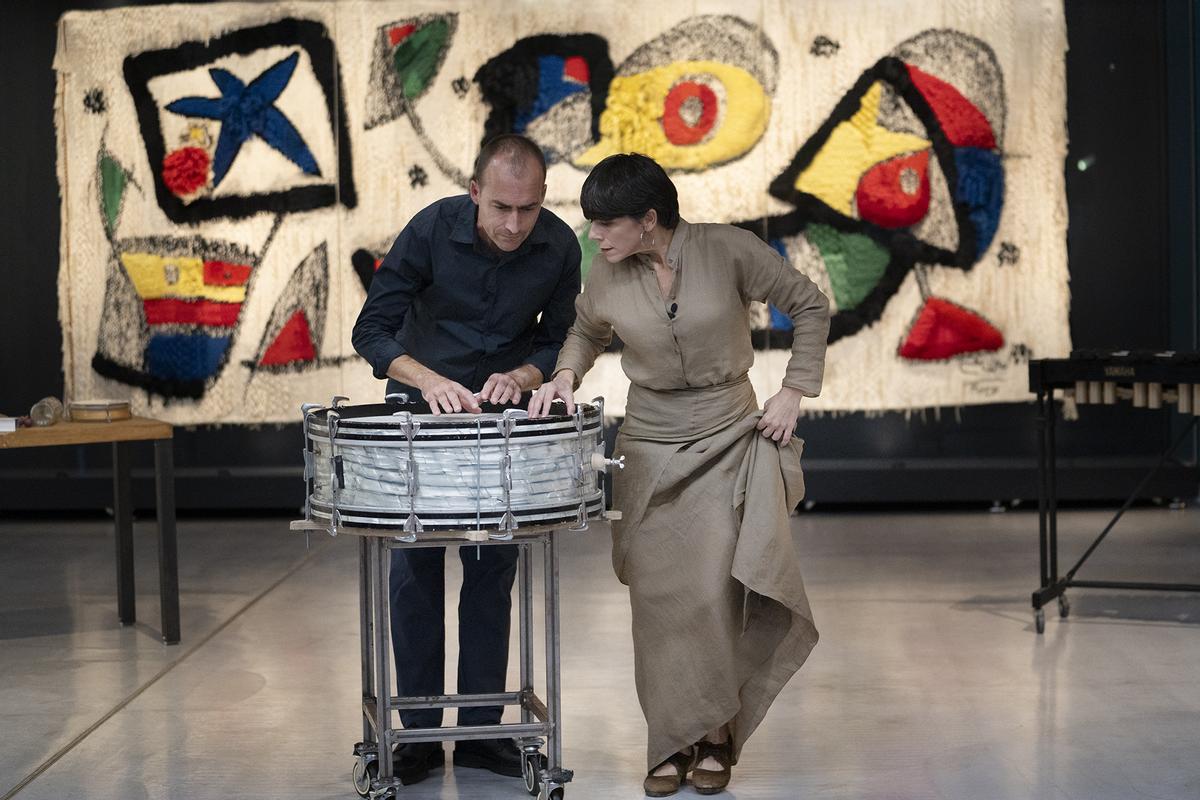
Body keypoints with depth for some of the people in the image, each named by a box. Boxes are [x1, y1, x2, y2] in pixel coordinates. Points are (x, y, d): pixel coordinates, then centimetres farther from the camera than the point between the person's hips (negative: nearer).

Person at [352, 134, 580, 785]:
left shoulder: (559, 247, -15)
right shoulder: (432, 230, -22)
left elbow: (559, 341, -3)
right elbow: (372, 331, -18)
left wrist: (520, 376, -23)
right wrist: (430, 380, -34)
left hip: (502, 411, 2)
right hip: (420, 400, -2)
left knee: (493, 572, 2)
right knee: (415, 572, -3)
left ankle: (481, 730, 11)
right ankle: (419, 731, 5)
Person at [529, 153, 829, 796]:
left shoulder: (729, 250, -14)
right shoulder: (609, 273, -4)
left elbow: (810, 307, -2)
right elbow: (587, 330, 17)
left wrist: (795, 391, -6)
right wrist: (566, 374, -2)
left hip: (729, 436, -3)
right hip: (650, 446, 3)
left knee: (718, 589, -9)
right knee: (659, 594, 0)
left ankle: (718, 735, 8)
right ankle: (673, 742, 12)